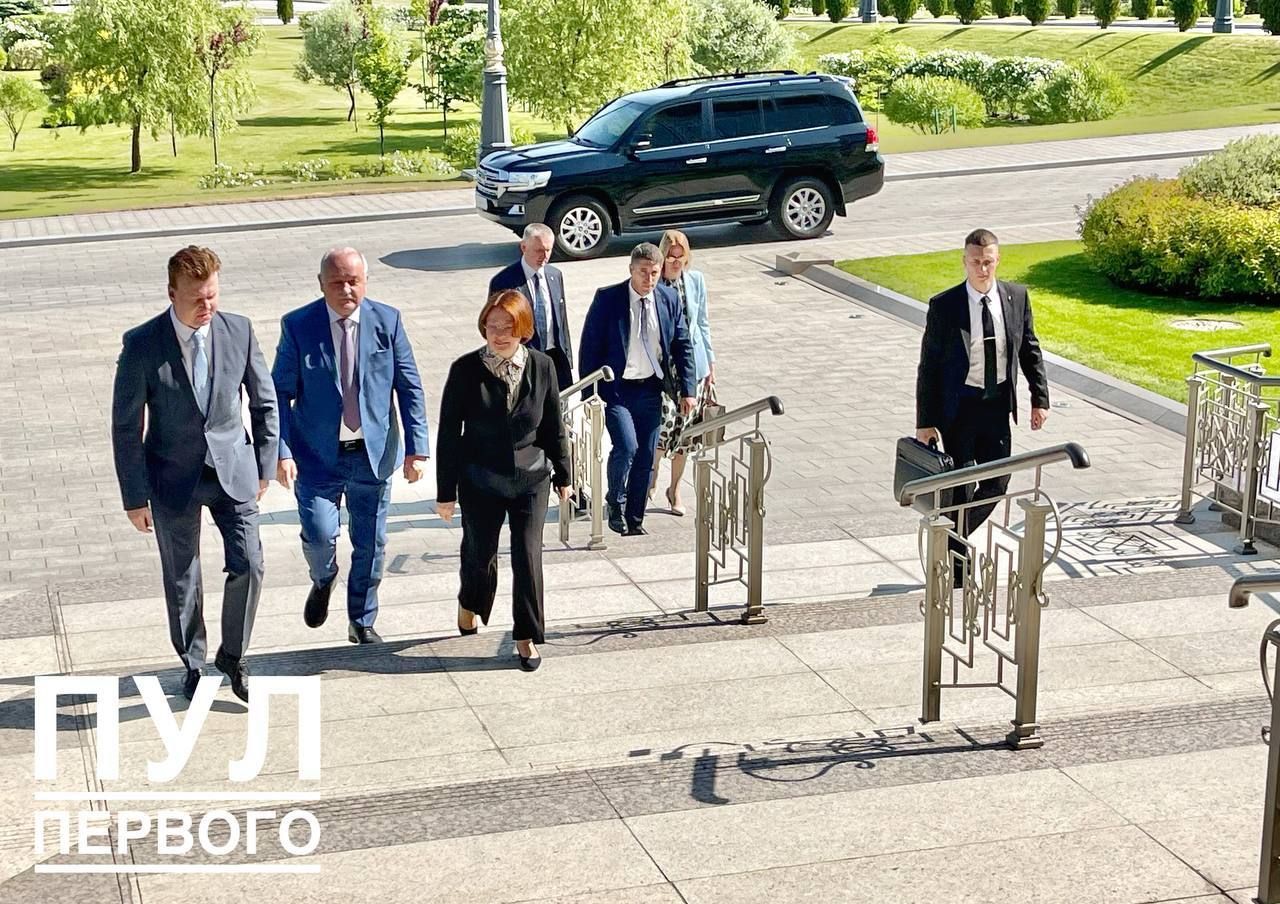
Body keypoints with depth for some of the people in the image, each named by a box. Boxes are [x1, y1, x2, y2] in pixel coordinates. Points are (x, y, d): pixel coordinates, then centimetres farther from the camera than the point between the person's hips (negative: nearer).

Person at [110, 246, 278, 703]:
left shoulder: (239, 330, -8)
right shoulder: (142, 345, -15)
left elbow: (265, 402, 4)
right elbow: (126, 427, -8)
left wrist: (263, 467, 5)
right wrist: (135, 497, -7)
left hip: (233, 470, 2)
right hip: (174, 476, -1)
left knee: (248, 565, -4)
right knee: (182, 579, 10)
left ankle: (232, 656, 18)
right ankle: (193, 664, 31)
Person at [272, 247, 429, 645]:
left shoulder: (388, 321, -3)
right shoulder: (298, 325, -7)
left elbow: (409, 388, 1)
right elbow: (281, 393, -5)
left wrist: (416, 448, -5)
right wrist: (282, 451, -14)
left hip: (373, 452, 2)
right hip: (317, 454, -2)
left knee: (370, 544, 9)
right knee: (319, 535, -12)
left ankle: (362, 622, 29)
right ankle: (323, 580, 24)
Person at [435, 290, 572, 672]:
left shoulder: (542, 366, -7)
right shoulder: (465, 370, -13)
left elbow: (554, 426, 4)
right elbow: (448, 434, -8)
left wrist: (562, 476, 9)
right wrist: (446, 492, -7)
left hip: (530, 478, 1)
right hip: (480, 481, -1)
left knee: (528, 558, -1)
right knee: (479, 554, 12)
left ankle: (526, 636, 14)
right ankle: (470, 602, 45)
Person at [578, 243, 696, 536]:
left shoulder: (669, 300, 1)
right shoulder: (607, 298, -9)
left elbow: (682, 346, 8)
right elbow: (590, 347, -6)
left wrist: (687, 390, 3)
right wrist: (589, 394, -9)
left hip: (651, 389, 4)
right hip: (616, 389, -4)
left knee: (646, 457, 7)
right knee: (626, 447, -19)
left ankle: (635, 519, 22)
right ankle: (616, 504, 6)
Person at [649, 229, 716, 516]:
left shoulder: (696, 281, 3)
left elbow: (702, 323, 12)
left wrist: (710, 363, 12)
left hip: (692, 365, 4)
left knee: (685, 427, 7)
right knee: (666, 419, -17)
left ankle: (675, 489, 23)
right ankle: (652, 477, 9)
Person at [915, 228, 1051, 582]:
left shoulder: (1017, 296, -2)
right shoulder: (944, 306, -12)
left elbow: (1030, 350, 8)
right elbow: (929, 366, -8)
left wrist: (1040, 398, 2)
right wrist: (925, 421, -9)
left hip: (998, 404, 4)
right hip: (959, 405, -4)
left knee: (997, 483, 9)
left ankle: (953, 537, 32)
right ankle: (958, 563, 18)